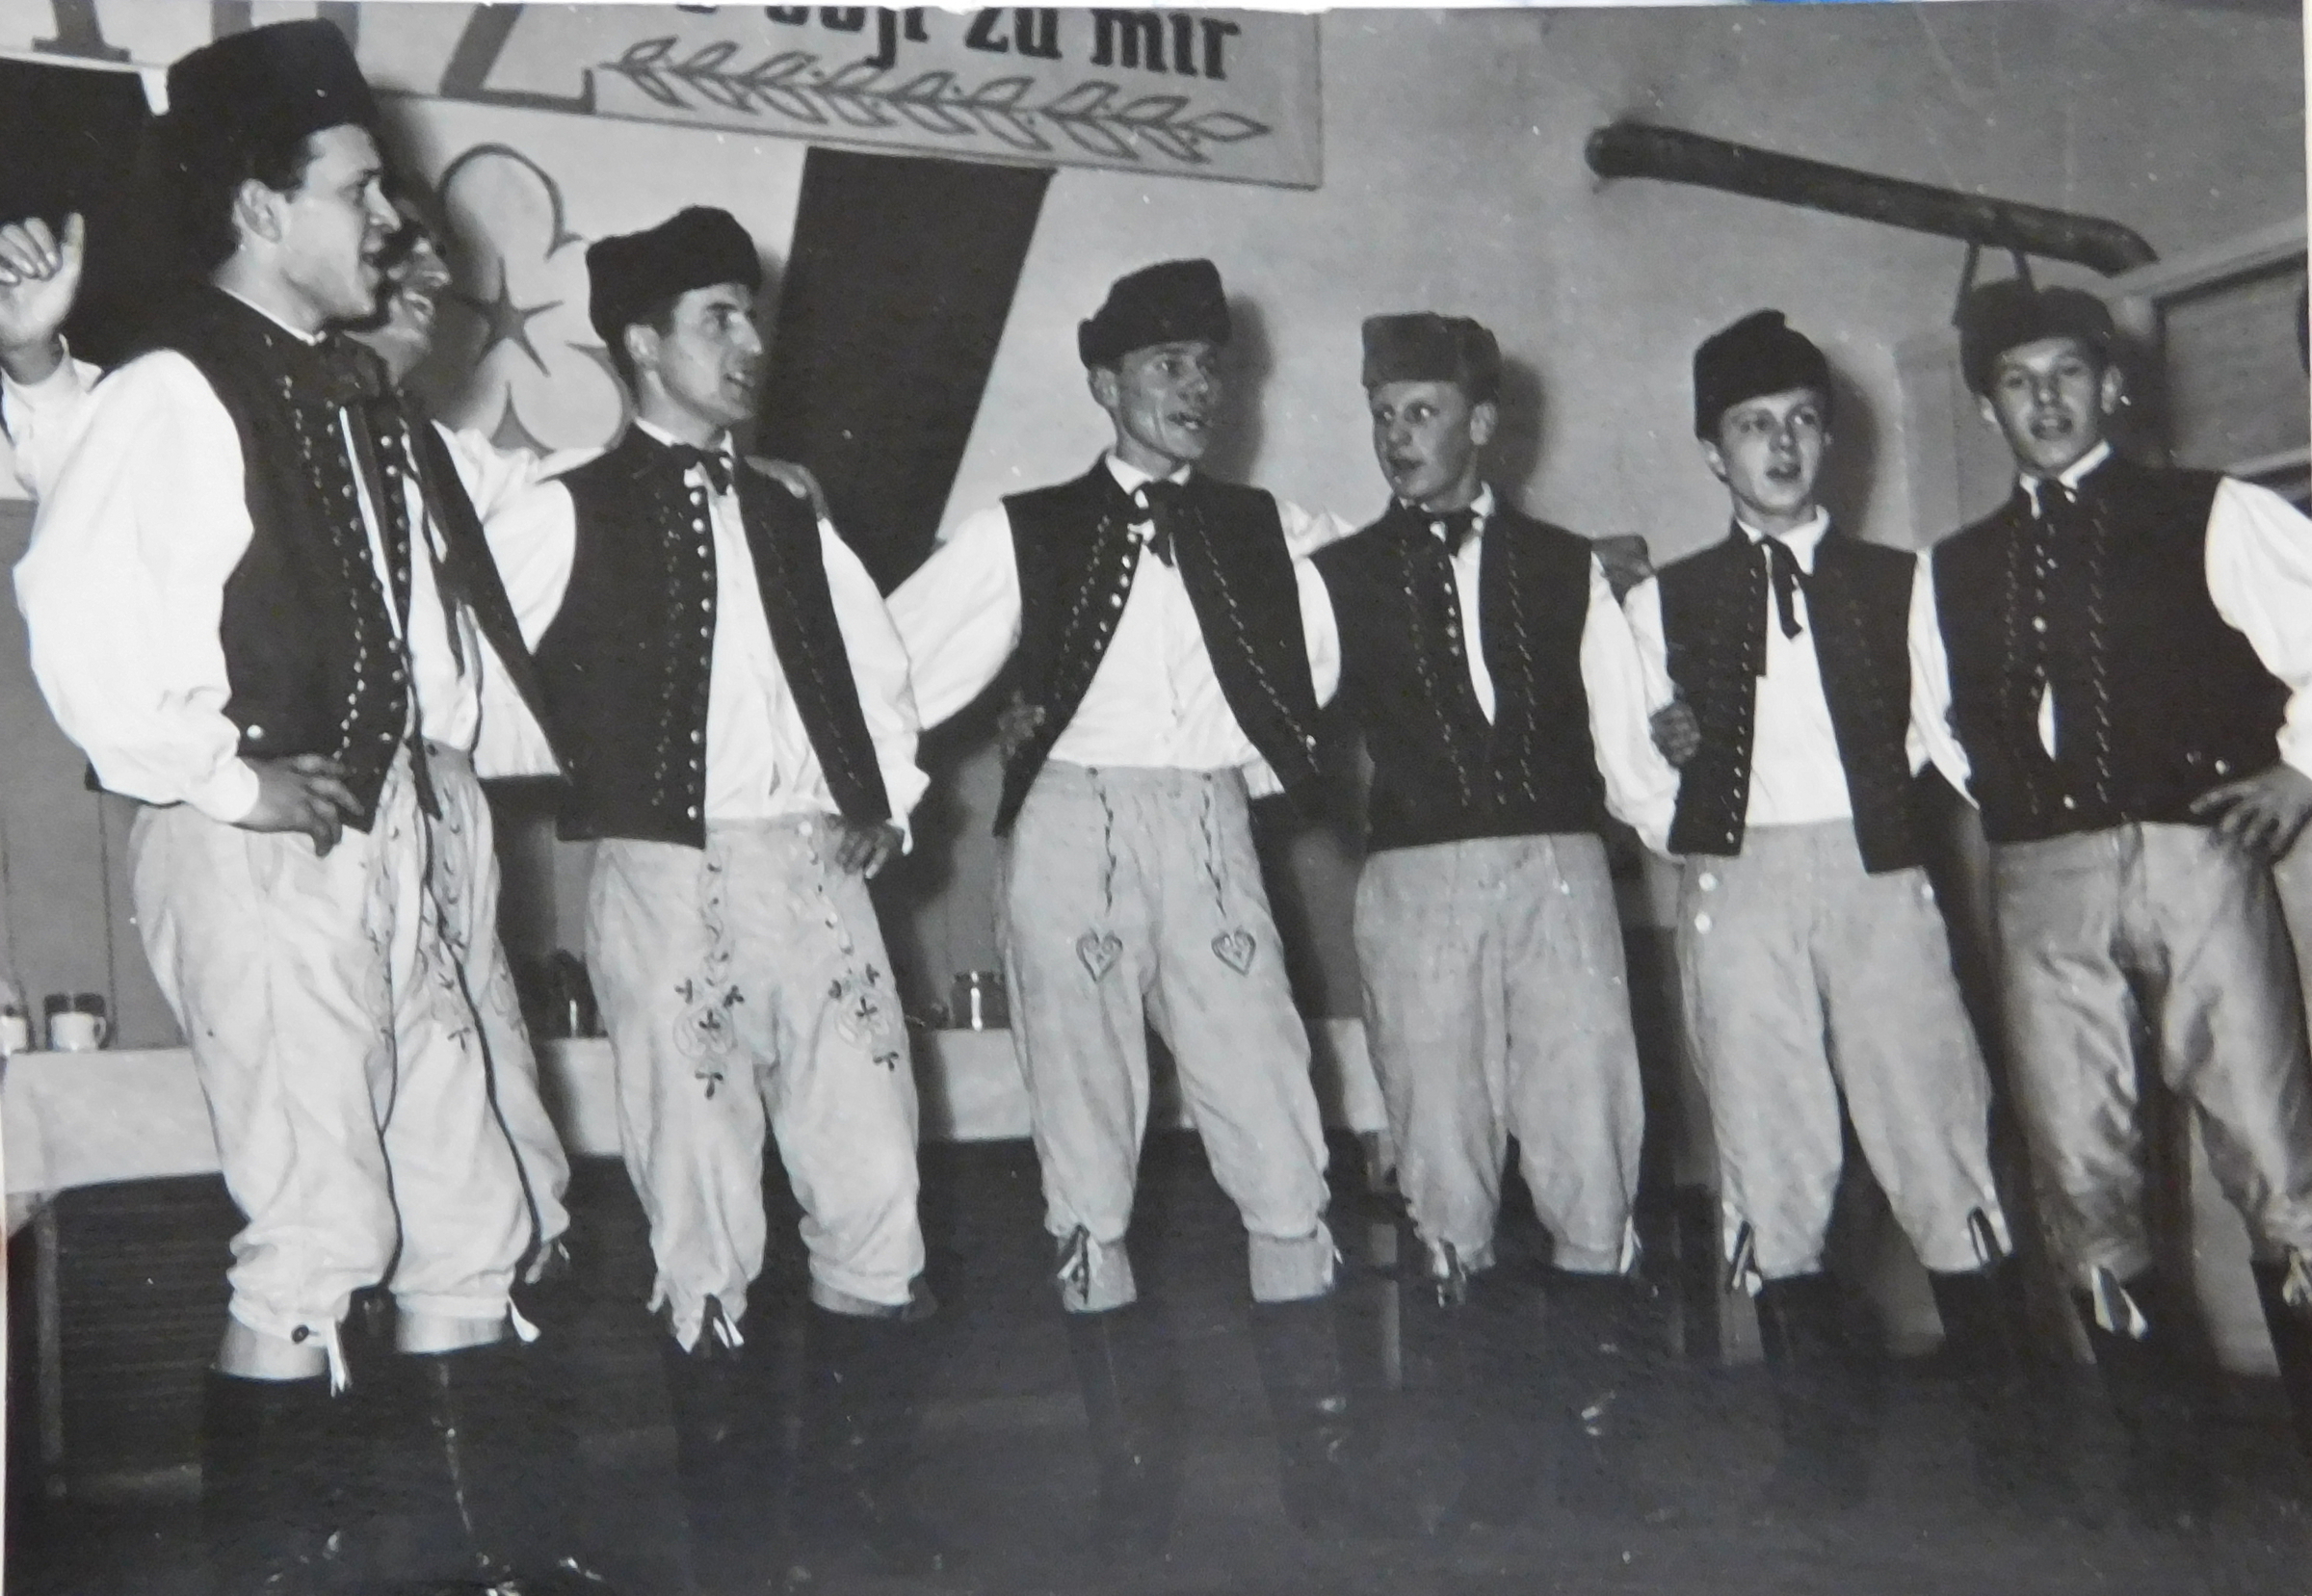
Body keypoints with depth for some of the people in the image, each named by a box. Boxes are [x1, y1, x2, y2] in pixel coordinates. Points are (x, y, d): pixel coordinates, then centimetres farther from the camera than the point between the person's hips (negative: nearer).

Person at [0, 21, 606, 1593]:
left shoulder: (361, 388, 16)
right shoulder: (174, 393, -10)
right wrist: (222, 778, -16)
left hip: (415, 825, 8)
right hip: (268, 850, -8)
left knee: (474, 1218, 12)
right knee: (319, 1233, -4)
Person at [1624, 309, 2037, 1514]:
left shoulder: (1898, 583, 15)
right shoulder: (1666, 602, 14)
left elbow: (1940, 738, 12)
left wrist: (1903, 823, 0)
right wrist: (1688, 833, 1)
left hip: (1879, 876, 0)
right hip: (1736, 885, 0)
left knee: (1937, 1137, -5)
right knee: (1769, 1161, -1)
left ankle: (2009, 1428, 5)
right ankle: (1820, 1430, 8)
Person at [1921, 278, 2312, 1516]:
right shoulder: (1952, 570, 18)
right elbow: (1932, 723, 26)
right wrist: (2003, 805, 13)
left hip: (2194, 856, -3)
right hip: (2040, 884, 4)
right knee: (2081, 1179, 2)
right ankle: (2162, 1446, 12)